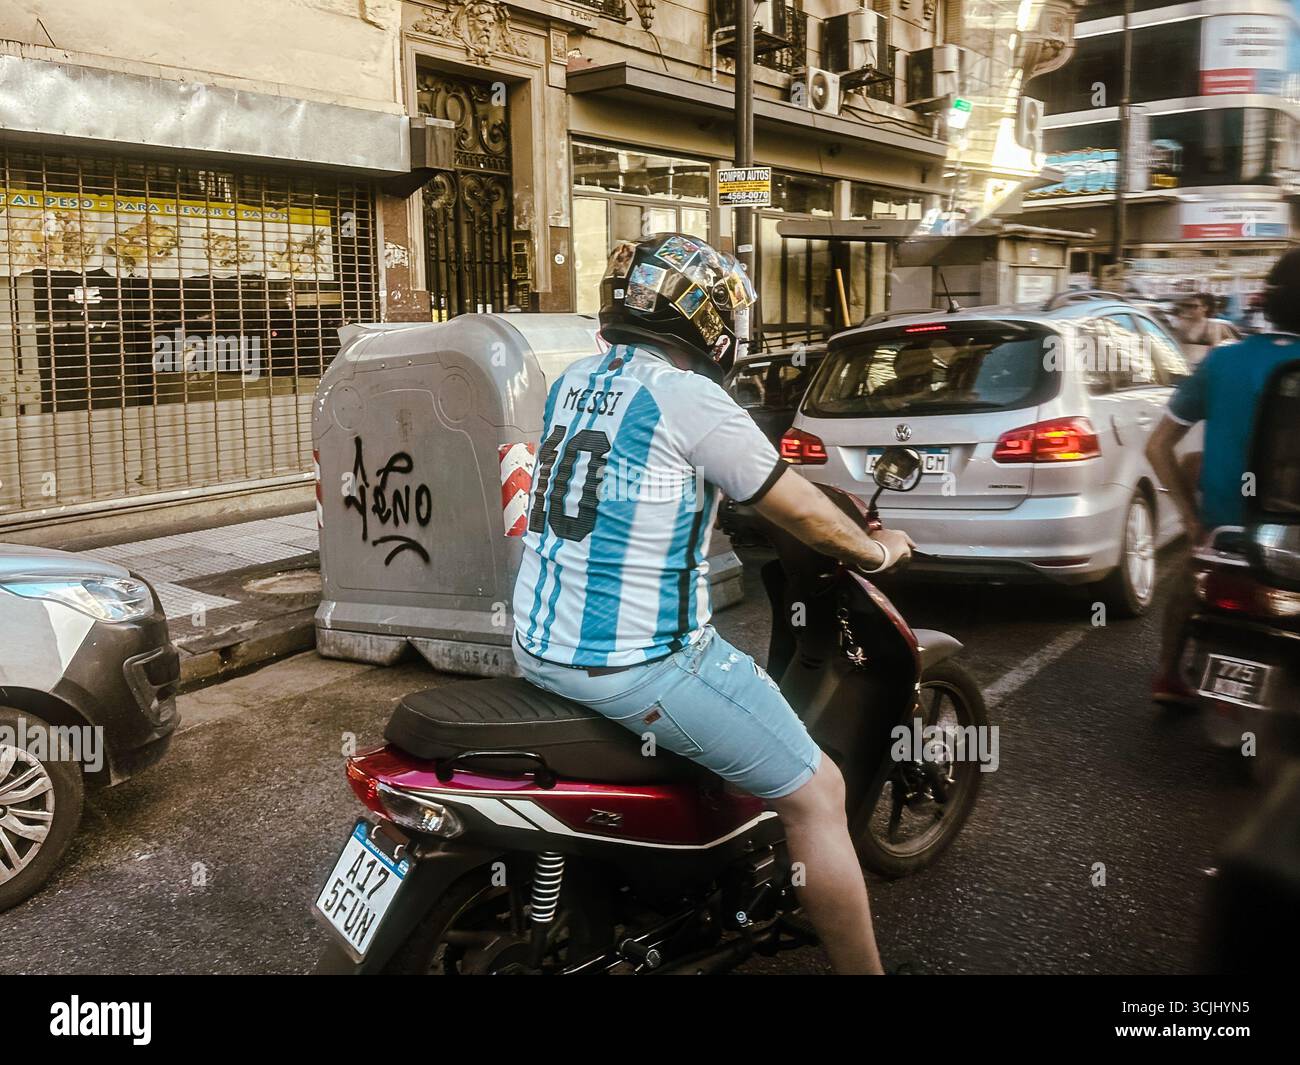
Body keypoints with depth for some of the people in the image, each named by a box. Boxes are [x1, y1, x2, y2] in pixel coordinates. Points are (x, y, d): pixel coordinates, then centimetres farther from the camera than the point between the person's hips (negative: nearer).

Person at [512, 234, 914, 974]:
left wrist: (721, 488, 37)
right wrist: (875, 549, 12)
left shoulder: (575, 380, 9)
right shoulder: (688, 397, -14)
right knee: (816, 793, 3)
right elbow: (800, 512, -6)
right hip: (639, 662, -9)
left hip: (539, 645, 9)